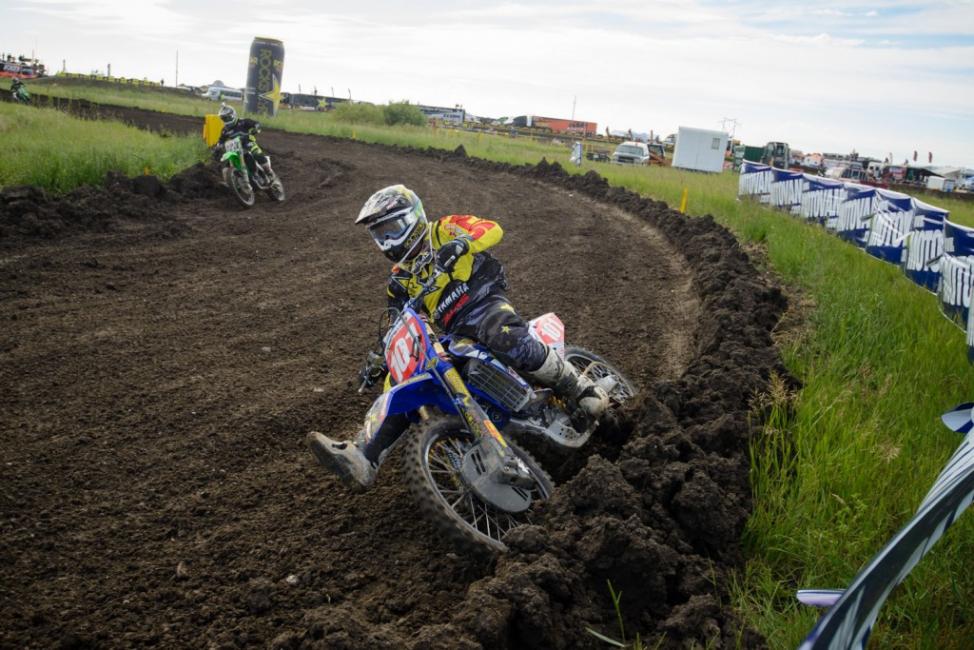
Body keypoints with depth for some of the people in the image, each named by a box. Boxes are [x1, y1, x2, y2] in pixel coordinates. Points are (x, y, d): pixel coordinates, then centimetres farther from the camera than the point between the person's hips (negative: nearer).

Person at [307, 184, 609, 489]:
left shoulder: (444, 230, 6)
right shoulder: (399, 280, 22)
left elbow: (492, 229, -8)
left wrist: (462, 242, -27)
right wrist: (380, 361, 12)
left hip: (486, 305, -7)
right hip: (449, 340, 7)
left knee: (509, 342, -40)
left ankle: (586, 390, -26)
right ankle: (362, 459, -17)